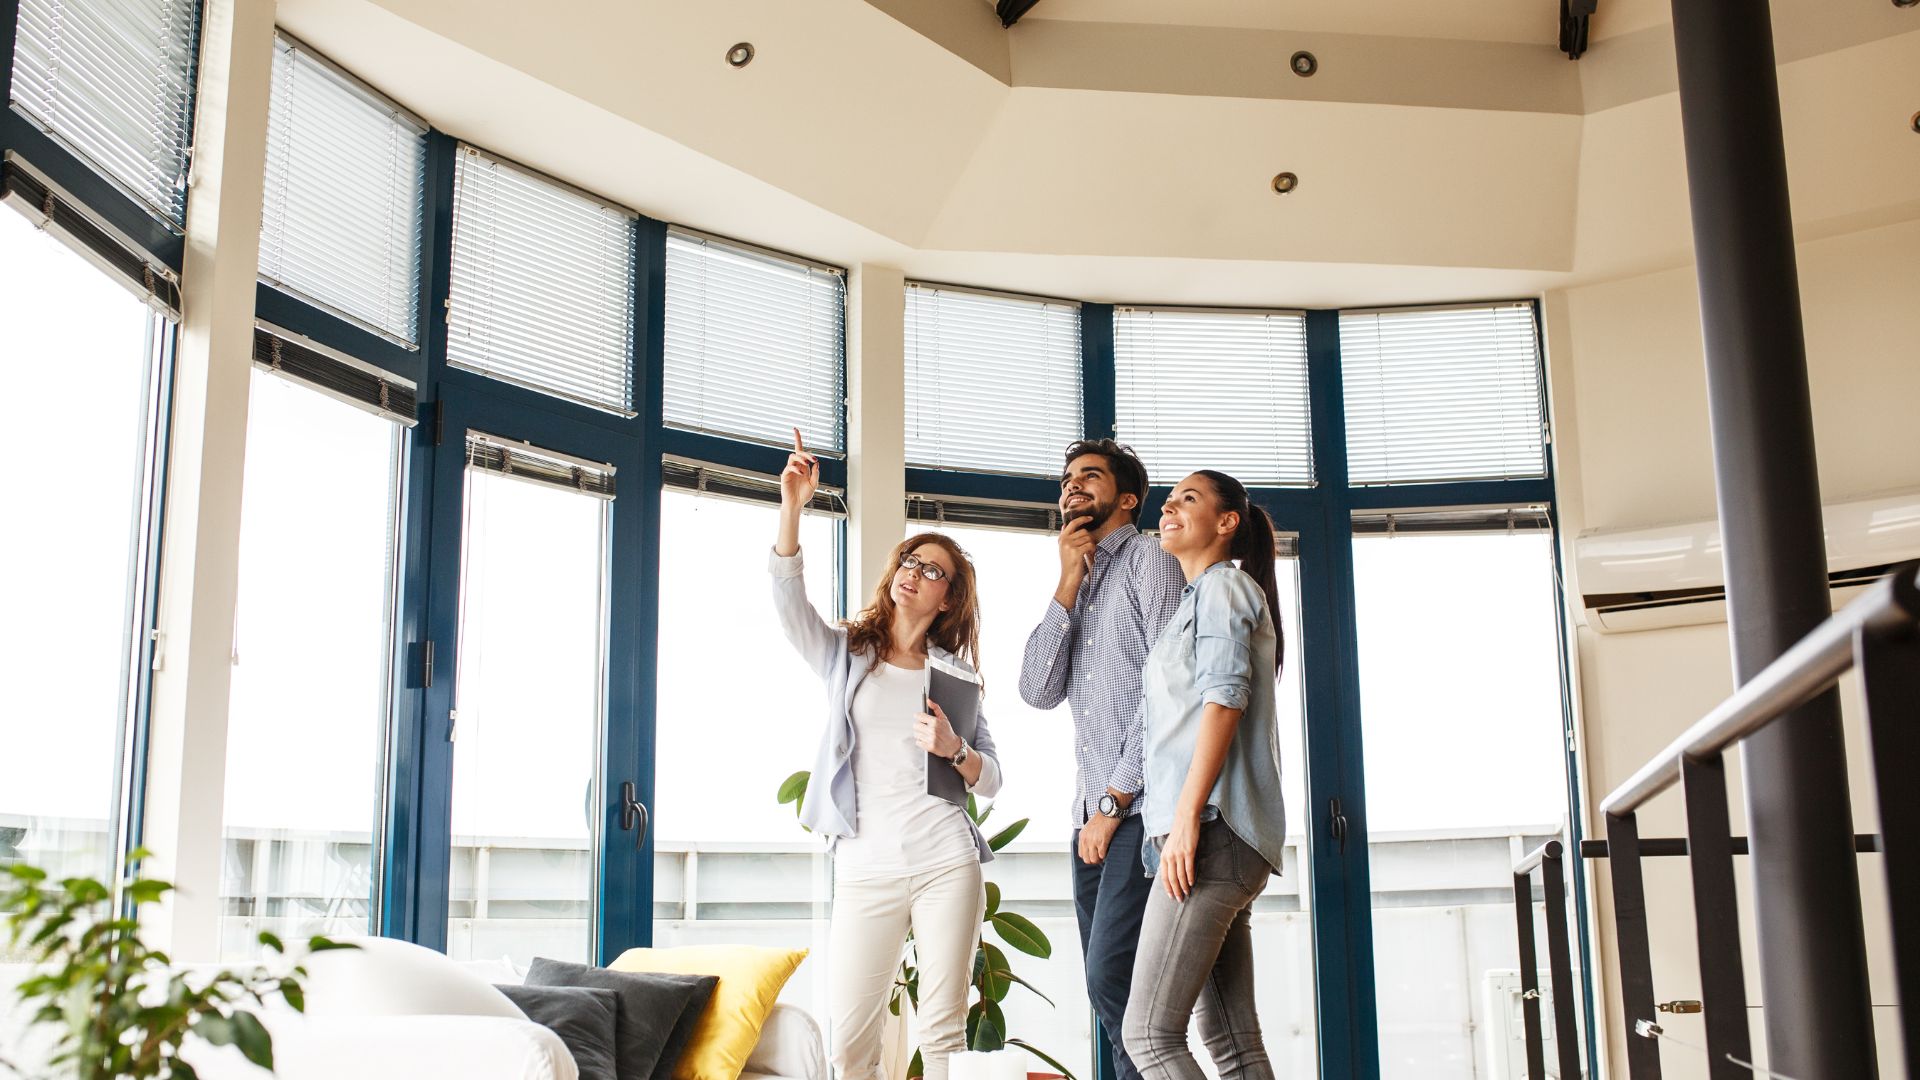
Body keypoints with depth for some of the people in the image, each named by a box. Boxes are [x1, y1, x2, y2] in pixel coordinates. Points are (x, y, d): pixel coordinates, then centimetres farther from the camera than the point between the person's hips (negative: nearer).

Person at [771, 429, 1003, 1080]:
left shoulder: (954, 672, 12)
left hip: (946, 863, 0)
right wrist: (792, 508, -21)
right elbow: (789, 603, -9)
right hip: (866, 870, 0)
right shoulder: (844, 654, 11)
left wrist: (954, 749, -12)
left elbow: (991, 781, 10)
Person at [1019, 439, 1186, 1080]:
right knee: (1109, 988, 6)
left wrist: (1115, 801, -12)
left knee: (1111, 979, -16)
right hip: (1093, 813, 7)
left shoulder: (1149, 560, 1)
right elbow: (1039, 692, 9)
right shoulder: (1076, 586, 23)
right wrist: (1068, 585, 1)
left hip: (1138, 807, -7)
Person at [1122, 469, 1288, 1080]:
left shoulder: (1223, 584, 0)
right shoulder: (1198, 600, 29)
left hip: (1214, 832, -10)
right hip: (1230, 845, 10)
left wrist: (1187, 818, -21)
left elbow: (1224, 697, -14)